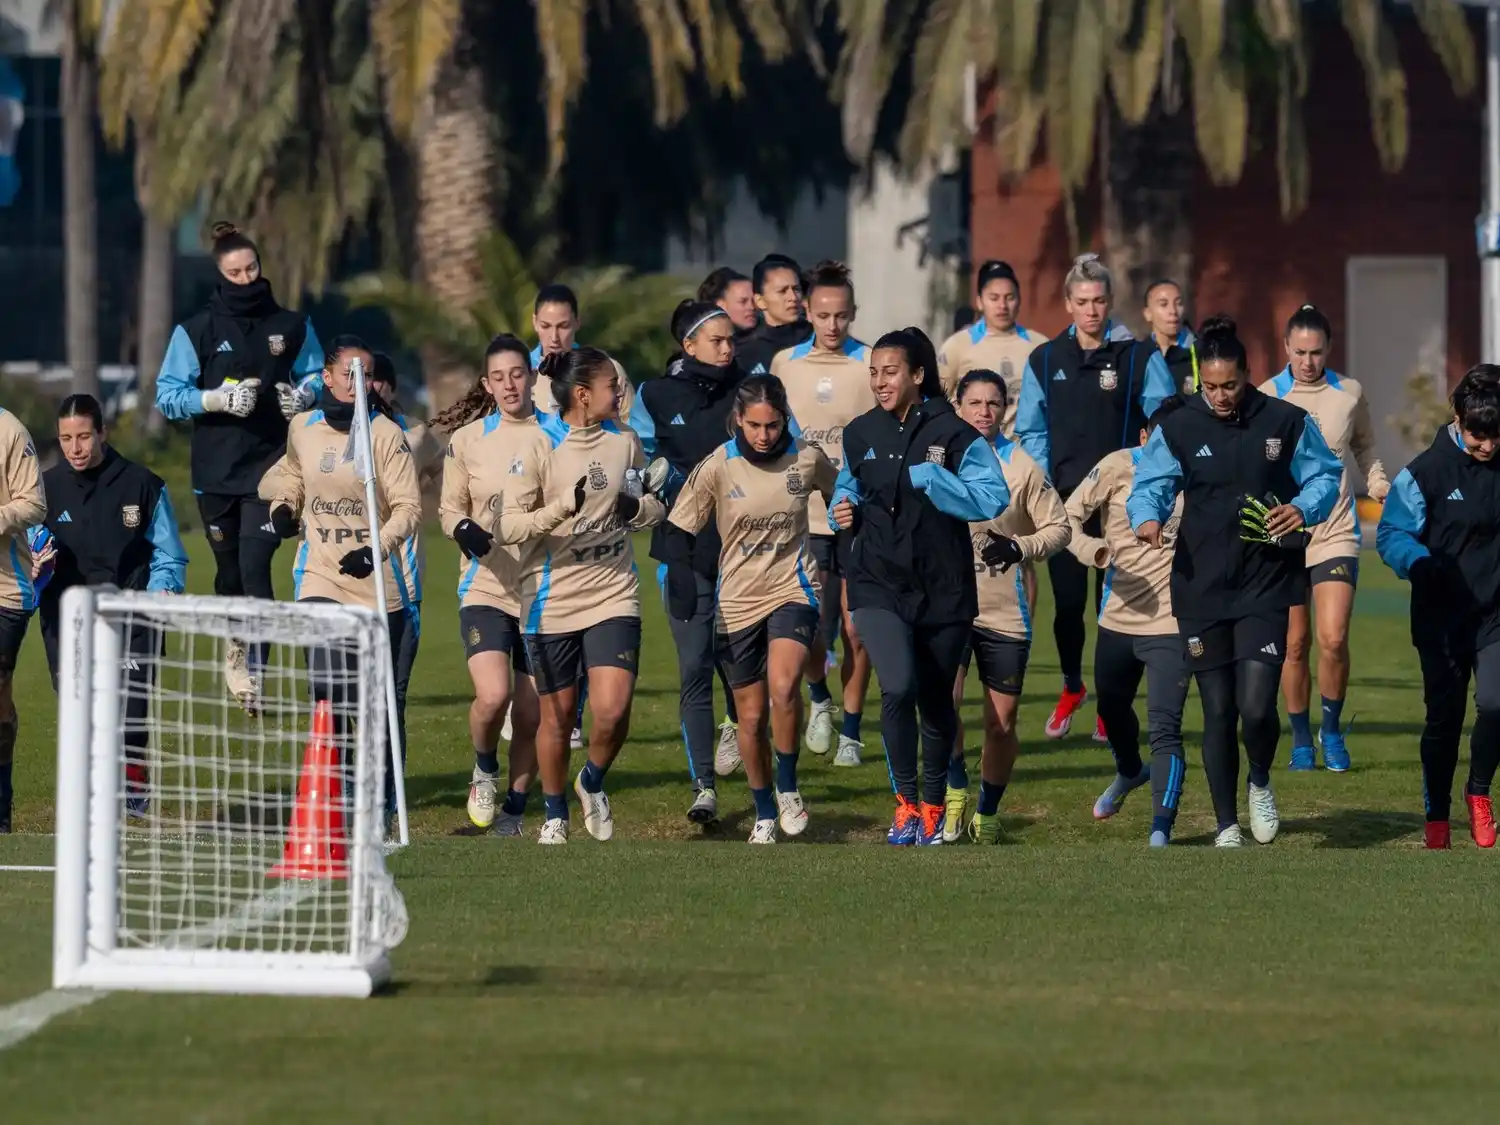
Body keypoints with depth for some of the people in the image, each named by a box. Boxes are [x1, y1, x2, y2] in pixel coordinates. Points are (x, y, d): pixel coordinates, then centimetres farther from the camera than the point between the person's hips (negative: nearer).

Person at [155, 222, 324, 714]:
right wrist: (217, 400, -17)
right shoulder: (196, 330, 0)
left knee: (255, 564, -17)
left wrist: (303, 397, -7)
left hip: (270, 467, -1)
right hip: (217, 470, 1)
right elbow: (167, 395, -2)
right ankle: (234, 645, 37)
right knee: (229, 569, 11)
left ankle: (255, 667, -17)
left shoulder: (292, 327, 5)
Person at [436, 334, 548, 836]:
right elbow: (449, 508, 11)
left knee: (531, 714, 3)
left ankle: (514, 809, 22)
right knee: (493, 695, -21)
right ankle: (484, 770, 10)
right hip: (486, 585, -1)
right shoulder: (468, 439, 3)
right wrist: (463, 528, -10)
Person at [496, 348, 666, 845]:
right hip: (553, 598, -2)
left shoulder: (624, 440, 3)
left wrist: (638, 508, -7)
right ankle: (555, 817, 28)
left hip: (613, 596, 3)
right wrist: (564, 508, -27)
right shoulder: (540, 448, -10)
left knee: (612, 710, -13)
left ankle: (593, 783, 18)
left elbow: (656, 505, 16)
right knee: (557, 714, 8)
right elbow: (507, 526, -14)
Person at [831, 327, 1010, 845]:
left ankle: (932, 804, 32)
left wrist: (927, 477, -21)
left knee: (936, 703, 11)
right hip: (879, 585, 1)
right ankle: (905, 800, -3)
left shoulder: (952, 434, -7)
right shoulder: (861, 434, 6)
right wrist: (844, 510, 3)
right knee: (898, 688, -21)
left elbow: (992, 497, -16)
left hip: (942, 588, -1)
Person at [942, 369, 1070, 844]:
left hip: (1005, 613, 0)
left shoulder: (1022, 467, -2)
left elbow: (1058, 528, 2)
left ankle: (987, 813, 25)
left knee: (1001, 724, 5)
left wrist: (1020, 547, -15)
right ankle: (955, 788, 1)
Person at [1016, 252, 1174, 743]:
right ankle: (1071, 688, 27)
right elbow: (1030, 430, 12)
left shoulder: (1140, 357, 0)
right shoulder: (1046, 361, 8)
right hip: (1064, 498, 2)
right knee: (1067, 599, 4)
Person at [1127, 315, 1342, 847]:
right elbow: (1150, 484, 2)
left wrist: (1304, 509, -13)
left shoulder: (1286, 422, 0)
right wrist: (1147, 517, -21)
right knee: (1217, 711, 6)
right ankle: (1227, 827, 19)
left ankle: (1260, 783, 20)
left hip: (1265, 584, -1)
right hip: (1201, 586, 1)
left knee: (1257, 706, -14)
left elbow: (1325, 476, 8)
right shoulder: (1178, 429, 2)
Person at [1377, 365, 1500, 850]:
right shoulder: (1427, 471, -6)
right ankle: (1437, 815, 21)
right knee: (1444, 715, 5)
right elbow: (1391, 533, -5)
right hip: (1441, 618, -1)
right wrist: (1418, 562, -23)